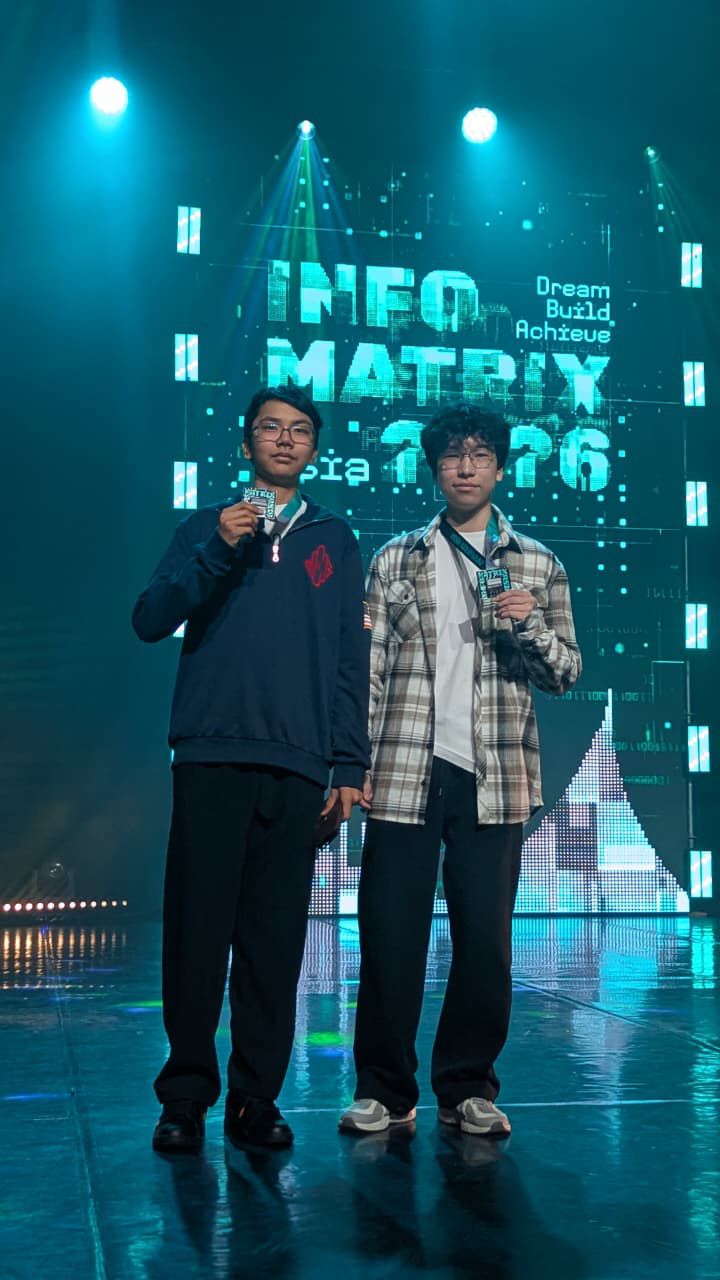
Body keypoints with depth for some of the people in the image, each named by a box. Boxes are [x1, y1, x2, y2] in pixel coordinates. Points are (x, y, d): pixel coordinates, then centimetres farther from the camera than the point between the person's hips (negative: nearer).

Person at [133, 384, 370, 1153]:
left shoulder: (335, 540, 16)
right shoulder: (207, 528, 15)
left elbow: (352, 660, 11)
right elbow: (150, 621, 2)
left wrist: (349, 765, 1)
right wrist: (218, 550, -11)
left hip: (297, 769, 1)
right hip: (211, 758, -1)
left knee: (275, 941, 1)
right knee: (197, 930, -3)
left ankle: (255, 1098, 9)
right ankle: (185, 1097, 5)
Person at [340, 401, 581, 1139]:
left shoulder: (536, 565, 10)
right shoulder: (395, 560, 9)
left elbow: (565, 674, 10)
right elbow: (368, 669, 6)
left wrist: (531, 624, -10)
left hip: (493, 777, 1)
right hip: (405, 773, 0)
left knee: (485, 940, 3)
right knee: (389, 936, 0)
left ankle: (468, 1089, 17)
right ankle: (384, 1090, 13)